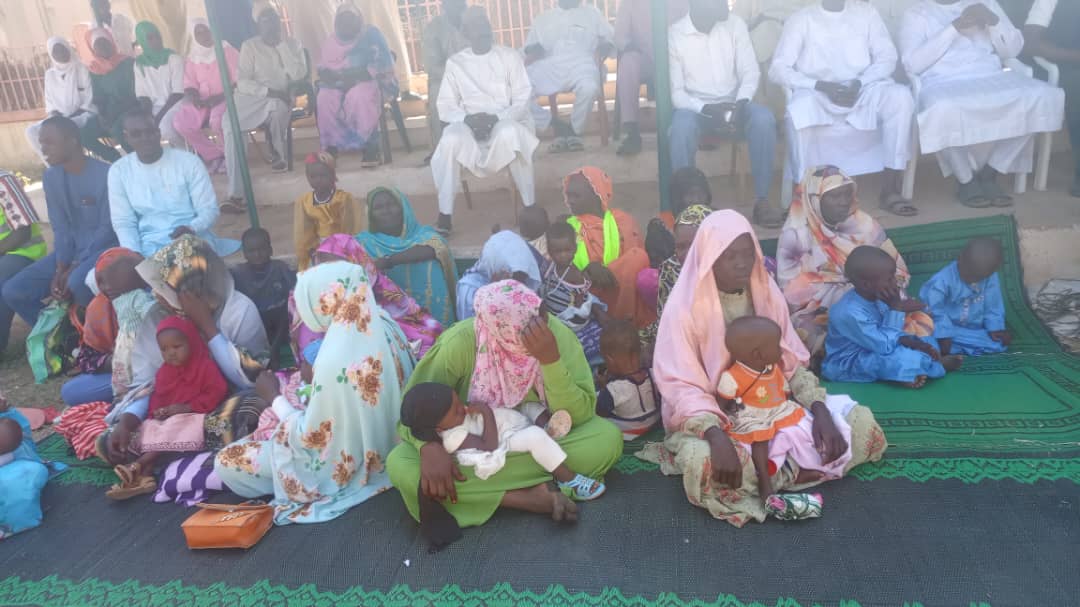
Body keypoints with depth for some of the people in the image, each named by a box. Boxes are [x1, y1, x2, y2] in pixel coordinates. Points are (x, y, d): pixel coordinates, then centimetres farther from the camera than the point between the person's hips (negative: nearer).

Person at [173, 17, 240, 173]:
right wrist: (193, 96, -12)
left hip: (225, 98, -5)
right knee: (180, 123, -21)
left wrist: (220, 96, -19)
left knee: (216, 121, -38)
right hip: (202, 101, 5)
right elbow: (190, 85, 13)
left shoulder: (227, 51, 1)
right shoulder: (191, 59, 15)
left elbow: (238, 81, -6)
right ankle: (214, 155, -6)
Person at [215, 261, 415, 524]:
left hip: (347, 462, -8)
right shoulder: (383, 324, -12)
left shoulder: (336, 362, -36)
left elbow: (310, 438, -22)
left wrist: (274, 397, -8)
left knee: (226, 463, 1)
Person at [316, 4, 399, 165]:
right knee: (325, 99, -28)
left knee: (360, 96, -38)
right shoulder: (331, 41, 16)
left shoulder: (371, 34, 4)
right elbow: (323, 69, 10)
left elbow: (382, 62, -8)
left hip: (368, 81, -4)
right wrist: (338, 77, -13)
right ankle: (330, 147, -24)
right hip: (338, 86, 4)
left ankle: (371, 145, -33)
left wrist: (359, 75, -20)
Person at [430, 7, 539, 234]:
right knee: (450, 140, -32)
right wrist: (468, 119, -19)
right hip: (469, 125, 1)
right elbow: (445, 108, 2)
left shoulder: (509, 56, 5)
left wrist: (497, 118, -19)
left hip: (507, 122, -1)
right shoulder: (455, 63, 8)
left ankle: (530, 206, -22)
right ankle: (445, 215, -23)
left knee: (510, 134, -37)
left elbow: (523, 100, -2)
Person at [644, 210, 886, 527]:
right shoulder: (685, 307, -17)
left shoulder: (767, 293, -1)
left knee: (861, 422, -8)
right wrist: (716, 435, -37)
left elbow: (793, 362, 4)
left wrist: (820, 410, -14)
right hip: (713, 416, -5)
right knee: (702, 461, -38)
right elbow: (681, 386, -20)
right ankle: (794, 472, -14)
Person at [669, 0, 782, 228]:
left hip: (733, 102, 3)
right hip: (695, 106, -2)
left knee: (764, 119, -28)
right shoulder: (675, 34, -6)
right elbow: (675, 91, -8)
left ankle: (761, 201, -20)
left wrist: (740, 104, -20)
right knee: (682, 127, -37)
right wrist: (707, 110, -25)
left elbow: (750, 71, 0)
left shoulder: (735, 24, 2)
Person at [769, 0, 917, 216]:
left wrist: (859, 82, -14)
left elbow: (888, 57, 6)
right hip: (817, 94, -3)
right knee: (799, 108, -36)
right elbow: (778, 68, -5)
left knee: (900, 95, -27)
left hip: (863, 91, 3)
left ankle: (890, 190, -23)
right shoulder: (800, 19, 4)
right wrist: (820, 85, -18)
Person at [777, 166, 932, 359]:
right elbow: (794, 293, -15)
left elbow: (898, 271, 9)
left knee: (922, 324, -18)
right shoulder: (796, 234, -10)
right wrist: (854, 288, -17)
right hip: (819, 314, -4)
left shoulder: (865, 224, 2)